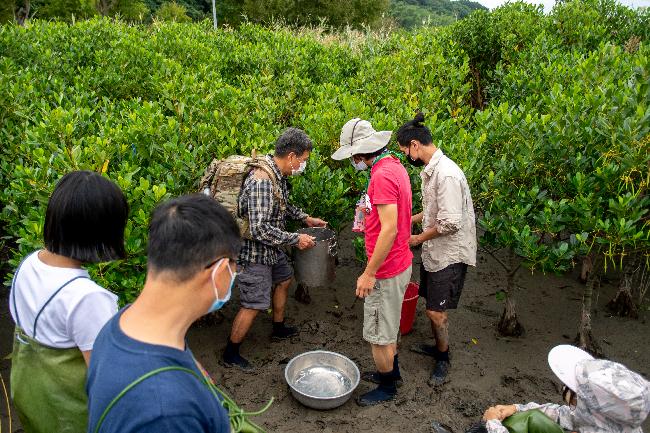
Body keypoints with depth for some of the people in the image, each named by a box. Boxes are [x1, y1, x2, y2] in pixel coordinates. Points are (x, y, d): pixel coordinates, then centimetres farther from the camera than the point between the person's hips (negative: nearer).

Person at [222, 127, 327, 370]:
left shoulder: (277, 173, 0)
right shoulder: (262, 180, -31)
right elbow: (260, 229, -33)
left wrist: (306, 218, 13)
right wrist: (295, 240, -23)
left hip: (271, 248, 10)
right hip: (255, 252, -10)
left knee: (284, 279, 25)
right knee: (253, 305, 0)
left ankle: (278, 329, 46)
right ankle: (230, 354, 19)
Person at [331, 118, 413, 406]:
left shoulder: (382, 175, -24)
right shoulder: (394, 166, 7)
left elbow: (389, 228, -27)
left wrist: (369, 273, -22)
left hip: (386, 271, -10)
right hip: (400, 262, 10)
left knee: (378, 334, 7)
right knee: (388, 326, 25)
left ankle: (387, 387, 27)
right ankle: (392, 371, 44)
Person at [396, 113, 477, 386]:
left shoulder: (447, 174, -25)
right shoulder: (430, 170, 7)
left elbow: (450, 222, -27)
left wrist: (418, 238, -14)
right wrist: (411, 219, 9)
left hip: (450, 253, -9)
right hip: (434, 250, 9)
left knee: (436, 311, 0)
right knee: (432, 305, 19)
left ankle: (443, 360, 21)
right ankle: (439, 346, 40)